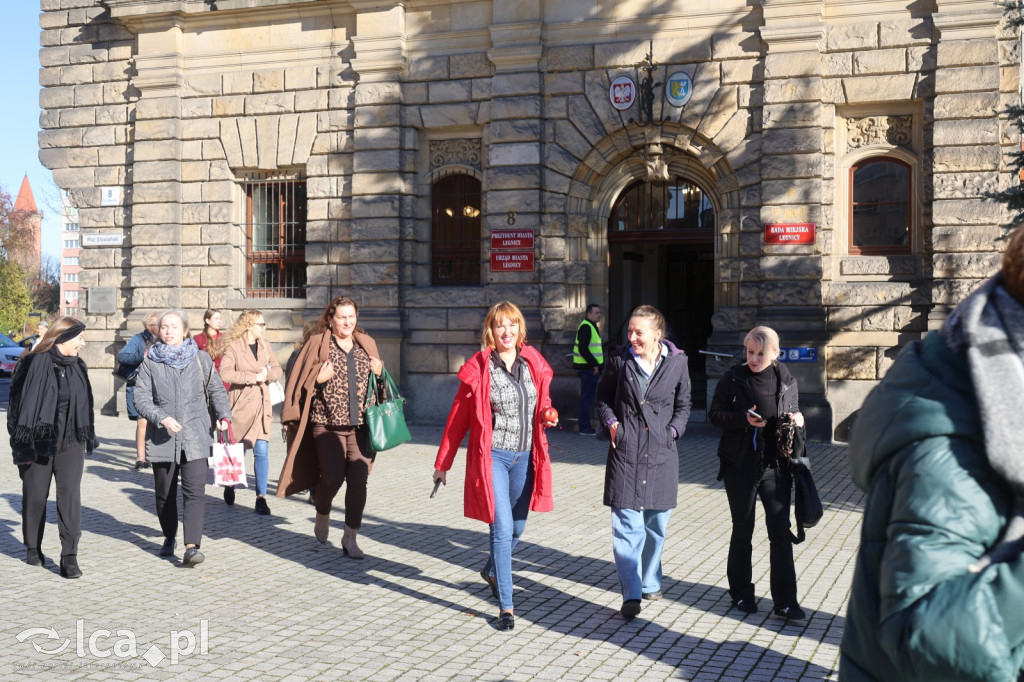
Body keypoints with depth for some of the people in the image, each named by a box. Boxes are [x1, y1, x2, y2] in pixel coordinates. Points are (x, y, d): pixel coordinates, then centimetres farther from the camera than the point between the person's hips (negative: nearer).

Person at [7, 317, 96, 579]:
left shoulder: (78, 366, 8)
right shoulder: (35, 364, -8)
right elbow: (20, 403, -7)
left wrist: (87, 439, 16)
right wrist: (22, 444, -8)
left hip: (70, 442, 3)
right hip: (39, 441, -3)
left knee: (70, 494, -8)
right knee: (35, 496, 10)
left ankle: (69, 556, -9)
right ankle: (33, 548, 29)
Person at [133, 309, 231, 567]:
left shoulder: (201, 359, 7)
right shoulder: (150, 363, 4)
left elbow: (216, 389, 10)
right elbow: (141, 398, -4)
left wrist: (223, 415, -7)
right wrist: (162, 418, -20)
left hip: (195, 437, -1)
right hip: (162, 438, 1)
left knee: (195, 492, -14)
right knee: (164, 493, 13)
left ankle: (191, 547, -19)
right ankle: (169, 538, 35)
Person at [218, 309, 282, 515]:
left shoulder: (265, 346, 11)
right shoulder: (233, 347, -7)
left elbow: (277, 370, 12)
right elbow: (225, 373, -20)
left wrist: (267, 372, -10)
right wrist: (253, 377, -20)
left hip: (261, 403, 4)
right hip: (241, 404, -4)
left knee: (261, 450, -6)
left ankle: (261, 497, -4)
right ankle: (230, 485, 36)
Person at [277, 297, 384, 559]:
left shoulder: (366, 344, 12)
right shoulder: (318, 344, 1)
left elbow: (378, 379, 22)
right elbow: (300, 381, 2)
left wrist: (380, 373, 0)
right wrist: (319, 379, -16)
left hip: (361, 426, 3)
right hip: (328, 424, -3)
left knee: (358, 481, -2)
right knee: (333, 478, -8)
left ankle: (350, 537, 10)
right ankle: (322, 515, 26)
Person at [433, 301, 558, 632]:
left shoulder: (534, 363, 4)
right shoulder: (478, 368, -7)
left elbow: (543, 401, 20)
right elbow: (458, 417, -2)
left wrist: (547, 415, -5)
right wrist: (443, 463, 1)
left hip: (525, 456, 5)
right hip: (493, 456, -5)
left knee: (517, 527, 17)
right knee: (502, 528, -9)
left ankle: (491, 571, 46)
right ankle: (506, 606, 1)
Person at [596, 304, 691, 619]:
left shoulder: (677, 361, 1)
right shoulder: (619, 359, 0)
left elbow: (683, 404, 14)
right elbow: (603, 396, 13)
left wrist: (672, 430, 0)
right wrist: (610, 422, -2)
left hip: (661, 452, 2)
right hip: (625, 451, -1)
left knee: (656, 523, 12)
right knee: (627, 523, -9)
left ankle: (650, 582, 31)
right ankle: (631, 594, -7)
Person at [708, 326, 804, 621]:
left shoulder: (786, 381, 4)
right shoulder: (733, 378, -2)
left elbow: (795, 413, 16)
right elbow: (714, 414, -1)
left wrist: (798, 419, -7)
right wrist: (744, 419, -17)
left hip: (775, 465, 1)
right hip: (740, 466, -1)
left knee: (781, 530, -2)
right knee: (742, 531, 10)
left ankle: (785, 601, 5)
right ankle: (741, 593, 25)